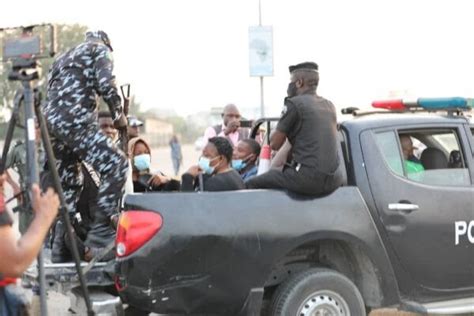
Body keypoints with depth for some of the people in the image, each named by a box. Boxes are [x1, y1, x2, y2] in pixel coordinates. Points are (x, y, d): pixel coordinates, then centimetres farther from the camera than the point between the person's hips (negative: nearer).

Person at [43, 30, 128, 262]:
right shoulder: (99, 49, 10)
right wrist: (119, 115, 3)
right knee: (115, 165, -9)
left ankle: (59, 248, 12)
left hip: (50, 123, 8)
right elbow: (105, 84, -7)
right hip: (75, 121, -8)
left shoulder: (62, 58, 32)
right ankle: (100, 229, -17)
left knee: (68, 186, 14)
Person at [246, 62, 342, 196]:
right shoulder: (329, 106, 15)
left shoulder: (294, 103, -6)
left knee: (251, 185, 5)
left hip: (307, 178, -8)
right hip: (331, 181, 8)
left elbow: (275, 144, -3)